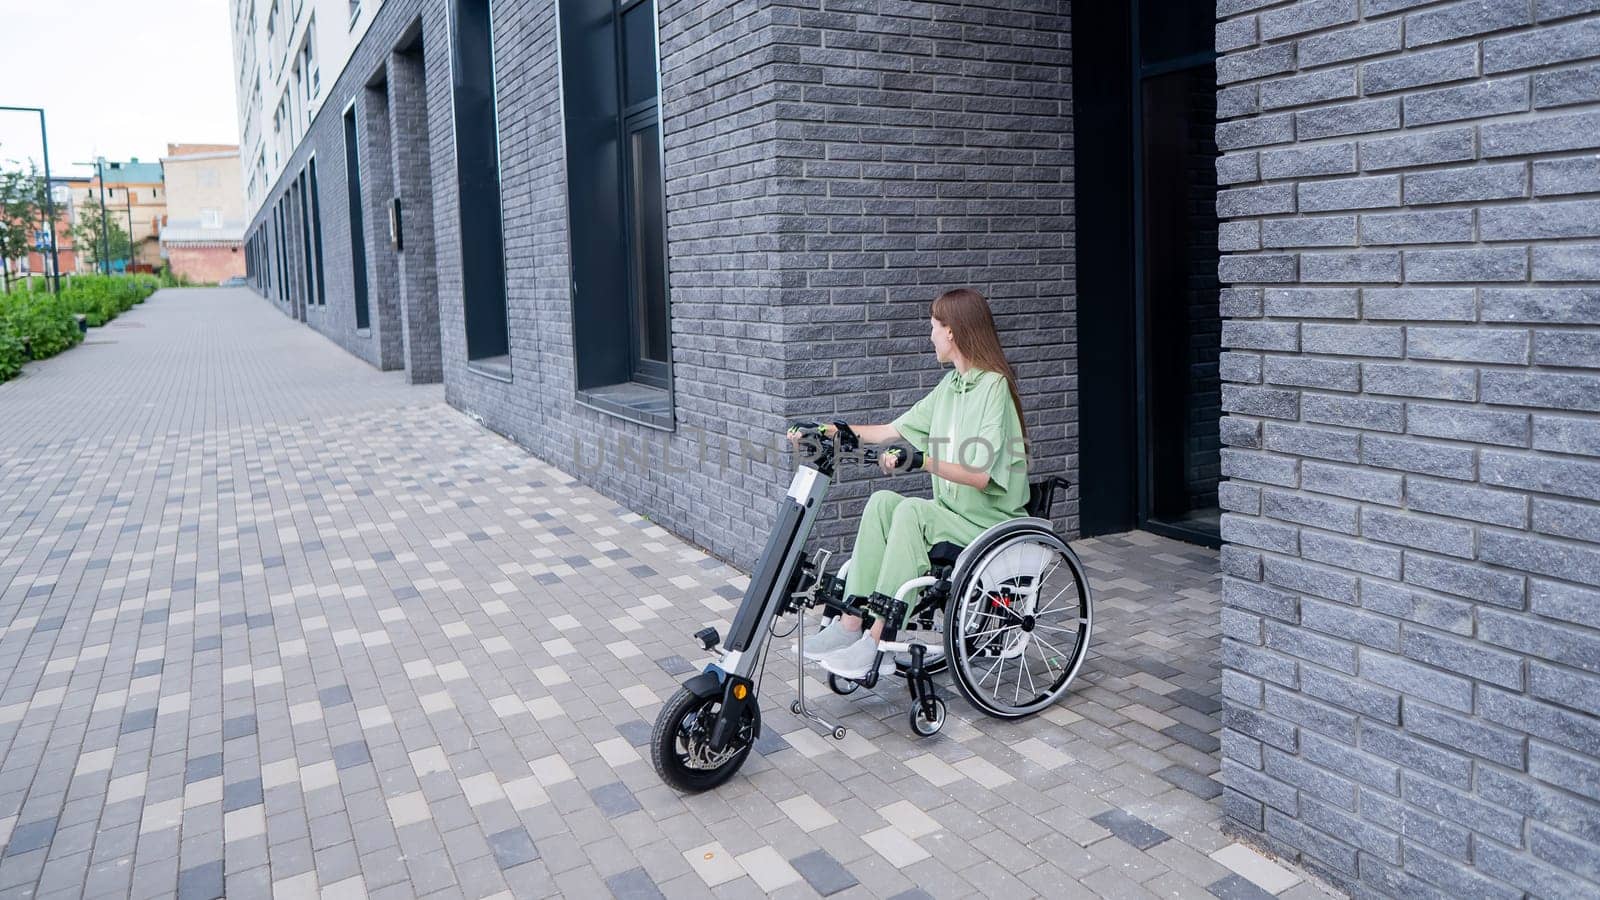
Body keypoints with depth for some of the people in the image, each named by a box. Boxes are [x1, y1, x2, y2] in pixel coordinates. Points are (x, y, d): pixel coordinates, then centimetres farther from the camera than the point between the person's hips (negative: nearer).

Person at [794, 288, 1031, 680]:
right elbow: (897, 431, 17)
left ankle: (877, 644, -26)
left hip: (990, 520, -8)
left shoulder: (994, 387, -15)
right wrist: (835, 431, 14)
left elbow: (980, 475, -24)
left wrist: (921, 460, -32)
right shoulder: (951, 385, 12)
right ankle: (850, 624, -17)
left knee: (911, 511, -29)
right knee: (882, 501, -14)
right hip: (954, 513, 8)